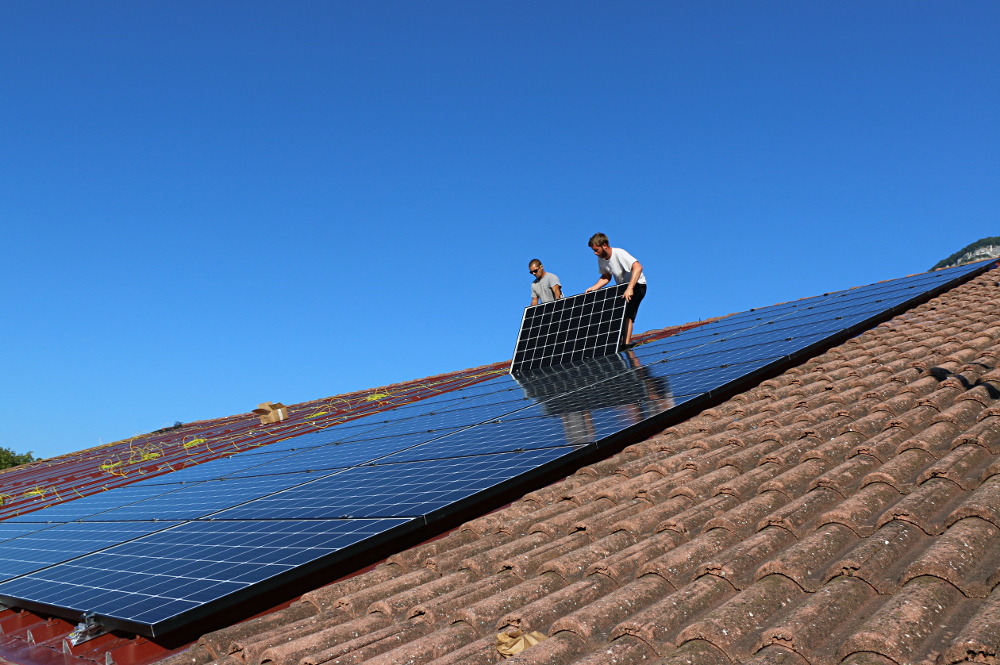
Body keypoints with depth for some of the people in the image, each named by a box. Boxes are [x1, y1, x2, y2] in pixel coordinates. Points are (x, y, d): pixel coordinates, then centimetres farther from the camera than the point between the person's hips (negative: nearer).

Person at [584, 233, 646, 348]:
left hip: (636, 284, -8)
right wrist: (593, 288, -6)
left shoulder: (619, 253, -28)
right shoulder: (601, 259, -4)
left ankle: (626, 343, -25)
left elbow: (638, 267, -40)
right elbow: (606, 277, 10)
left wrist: (630, 288, -48)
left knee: (627, 314, -21)